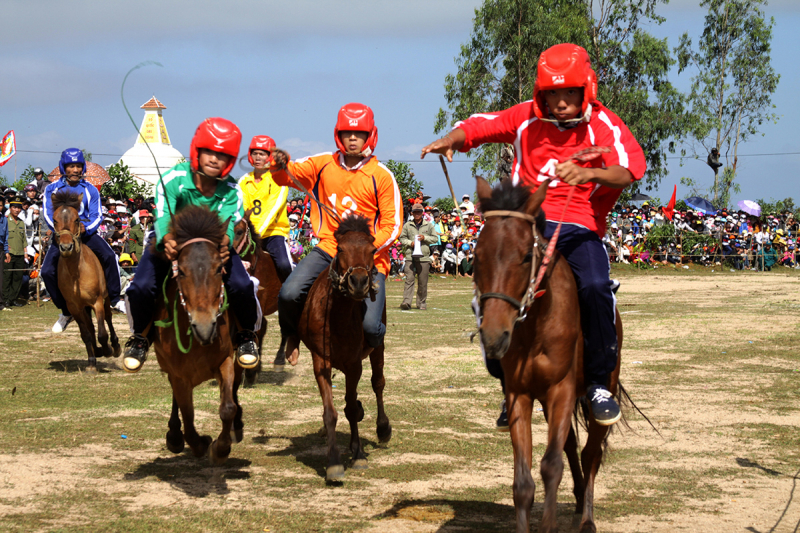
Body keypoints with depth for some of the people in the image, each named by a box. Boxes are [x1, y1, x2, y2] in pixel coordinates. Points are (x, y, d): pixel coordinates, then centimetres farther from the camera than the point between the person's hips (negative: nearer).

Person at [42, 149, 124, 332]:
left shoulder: (90, 190, 4)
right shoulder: (52, 189, 3)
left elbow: (97, 215, -2)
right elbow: (48, 214, -6)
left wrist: (86, 227, -23)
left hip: (86, 232, -1)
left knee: (109, 256, -27)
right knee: (47, 271, -16)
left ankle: (114, 300, -13)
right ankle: (66, 312, 2)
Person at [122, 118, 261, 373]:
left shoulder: (231, 191, -17)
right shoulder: (173, 179, -24)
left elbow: (228, 224, -32)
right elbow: (163, 218, -37)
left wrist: (222, 244, -57)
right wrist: (169, 241, -61)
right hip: (171, 243, -1)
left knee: (242, 286, -25)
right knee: (141, 288, -24)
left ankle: (246, 335, 9)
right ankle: (140, 337, 9)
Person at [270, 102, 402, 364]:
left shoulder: (381, 176, -3)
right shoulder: (324, 164, 6)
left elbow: (392, 225, -4)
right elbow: (289, 175, 7)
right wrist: (280, 165, -18)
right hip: (328, 249, 2)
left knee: (369, 326, -18)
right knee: (288, 294, -22)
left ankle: (372, 341, 23)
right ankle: (292, 336, 13)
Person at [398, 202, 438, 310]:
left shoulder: (429, 225, 11)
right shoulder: (407, 225, 10)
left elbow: (435, 238, 11)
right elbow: (402, 238, 12)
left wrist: (424, 237, -6)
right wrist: (410, 243, -7)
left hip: (424, 257, 1)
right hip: (410, 256, -1)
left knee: (423, 282, 4)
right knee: (409, 279, -11)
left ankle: (422, 303, 14)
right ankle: (406, 302, -17)